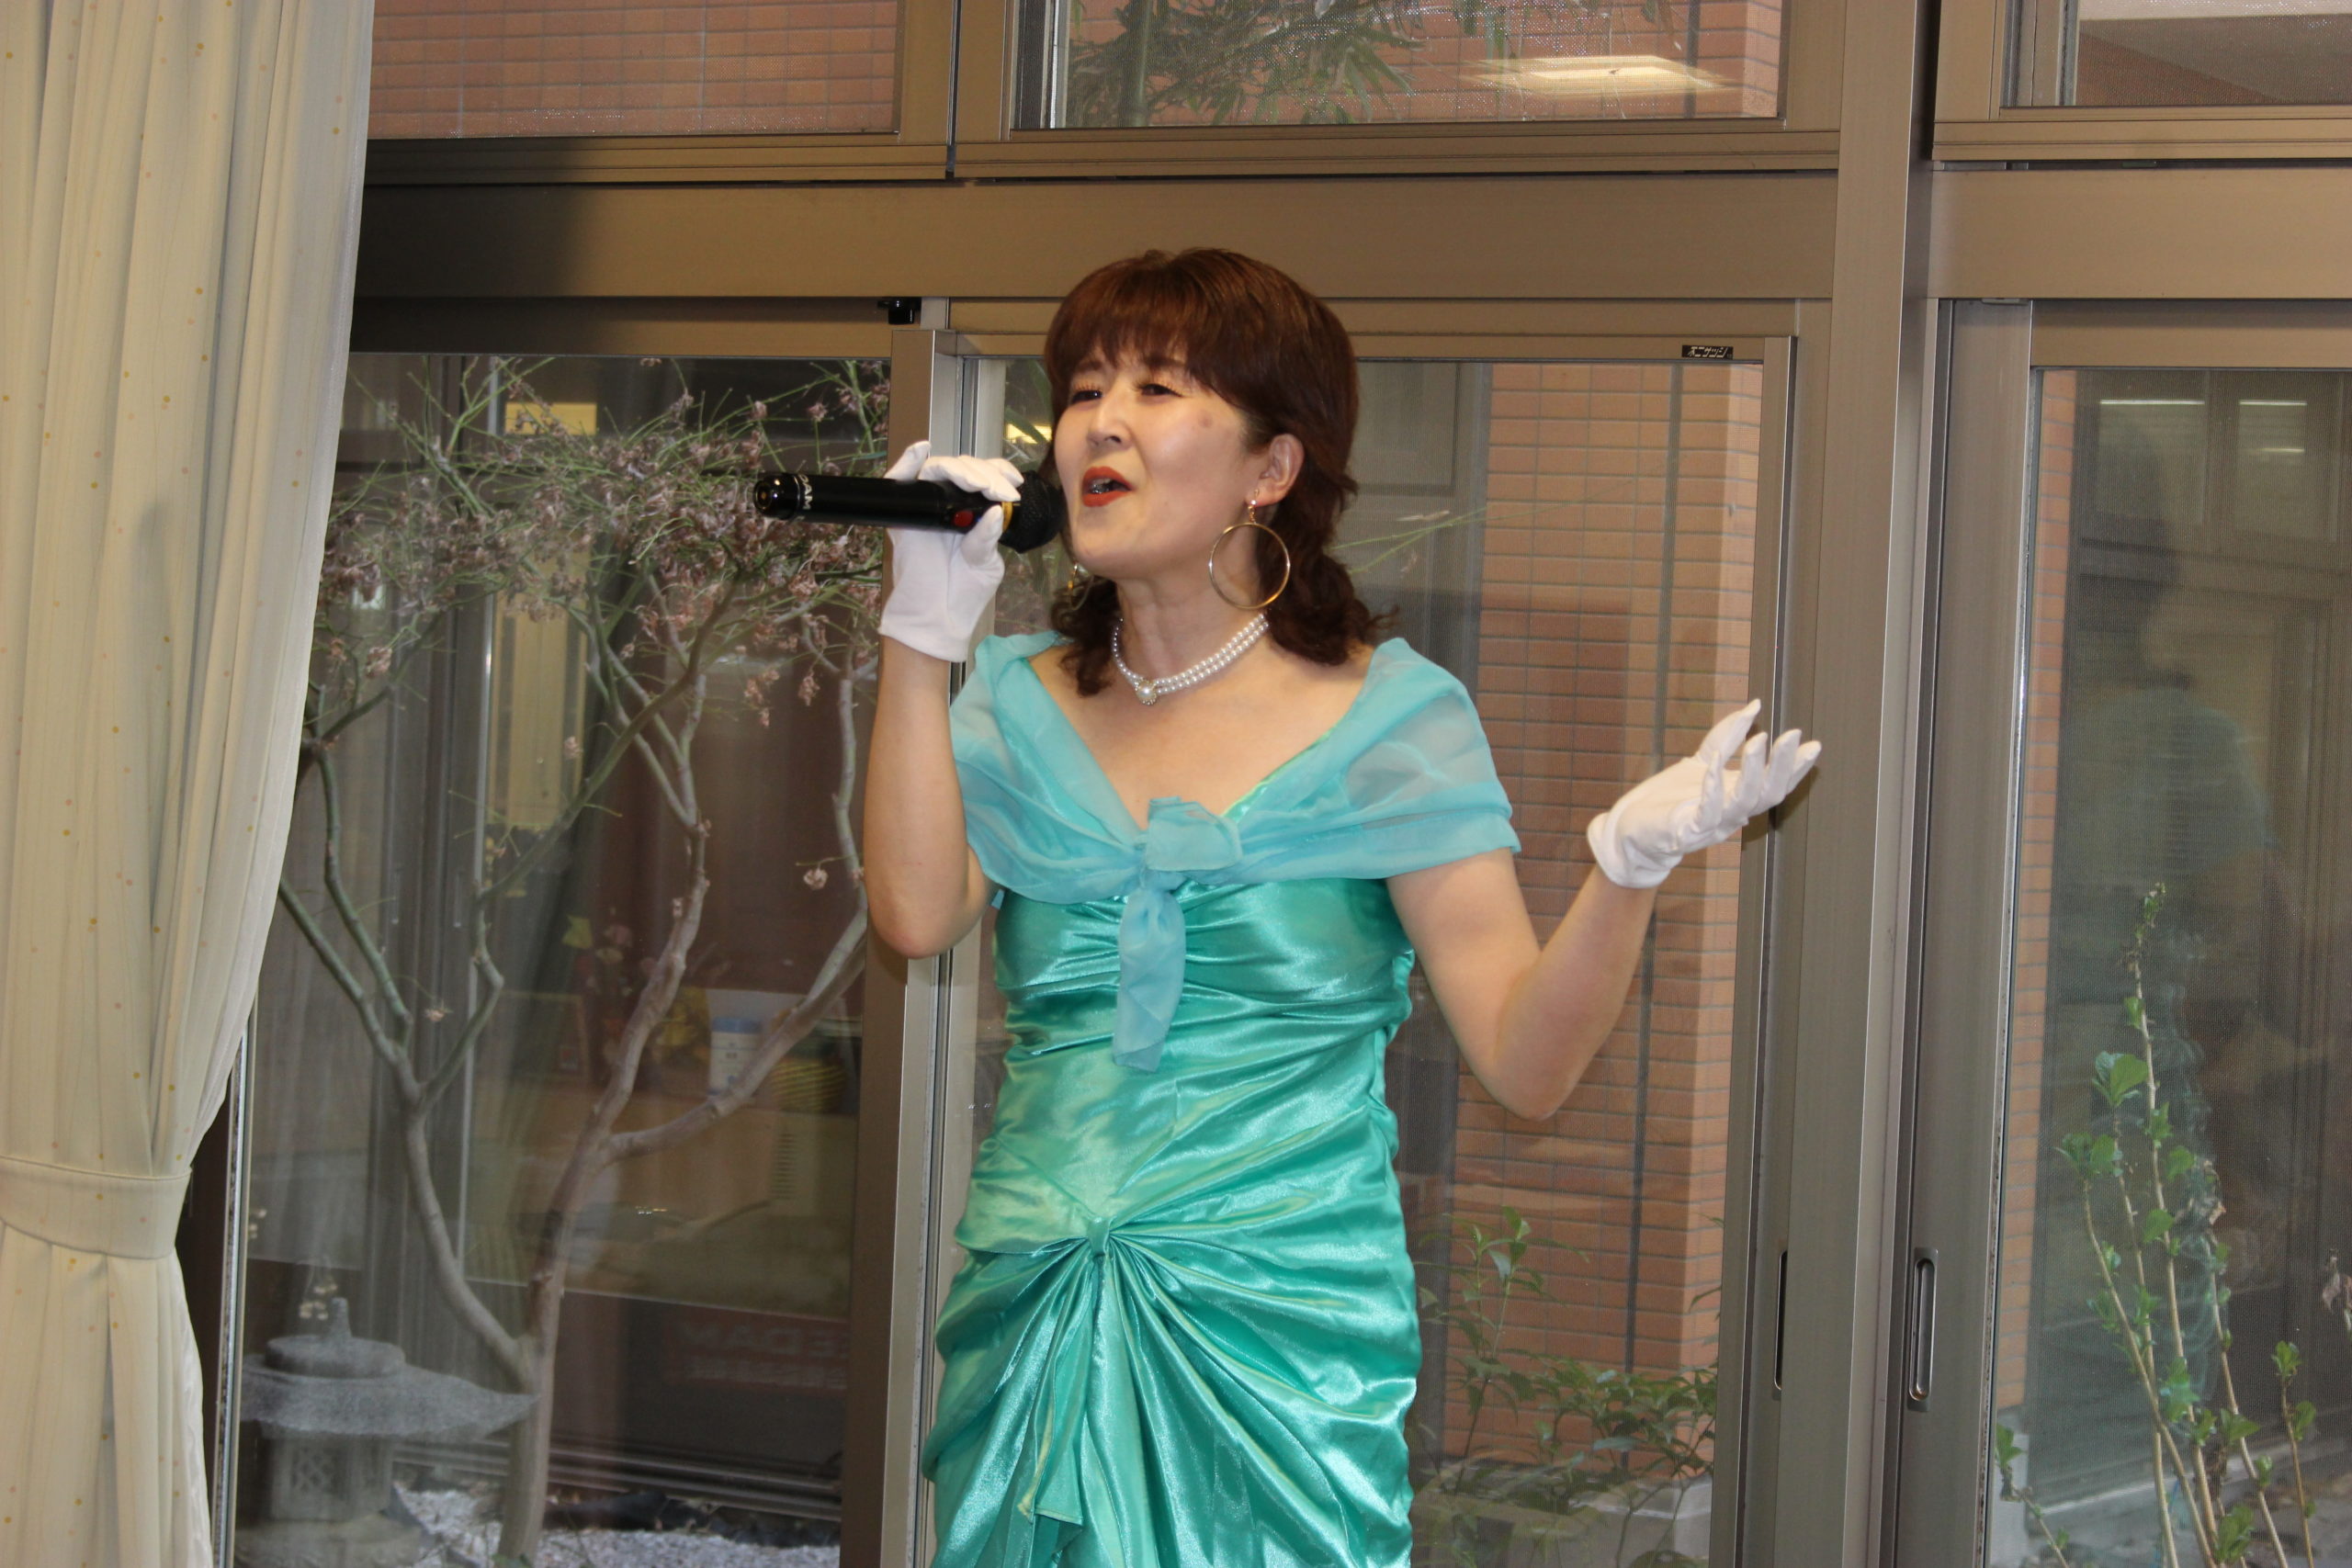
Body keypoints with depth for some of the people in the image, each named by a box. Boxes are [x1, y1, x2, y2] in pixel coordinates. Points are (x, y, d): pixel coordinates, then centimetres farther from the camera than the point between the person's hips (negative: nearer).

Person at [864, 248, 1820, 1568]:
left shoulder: (1388, 720, -2)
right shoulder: (1022, 705, 9)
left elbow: (1526, 1065, -9)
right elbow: (918, 913, -10)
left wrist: (1630, 868, -26)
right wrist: (927, 632, -8)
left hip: (1283, 1339, -3)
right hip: (1034, 1330, 3)